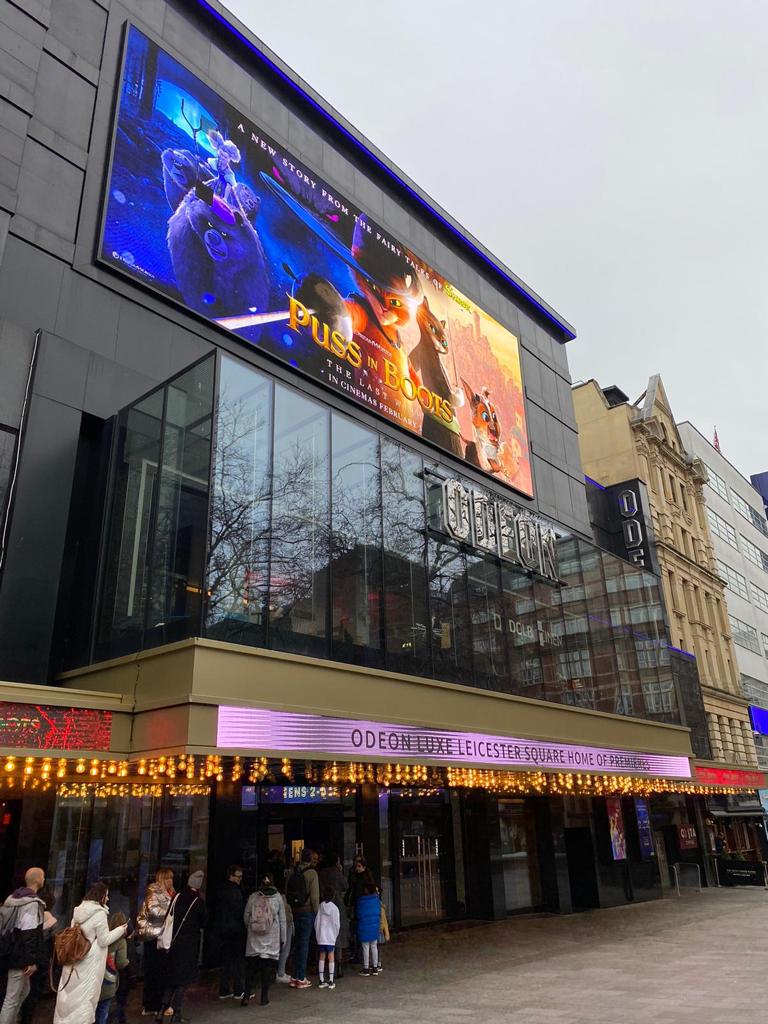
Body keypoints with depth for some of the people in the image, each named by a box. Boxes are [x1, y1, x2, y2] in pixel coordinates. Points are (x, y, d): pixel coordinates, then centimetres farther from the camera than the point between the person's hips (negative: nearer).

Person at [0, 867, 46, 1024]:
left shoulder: (13, 898, 10)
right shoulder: (32, 903, -21)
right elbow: (29, 934, -25)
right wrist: (32, 960, -19)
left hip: (14, 953, 10)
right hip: (21, 957, -10)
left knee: (23, 991, 22)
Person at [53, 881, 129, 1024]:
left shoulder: (79, 910, 6)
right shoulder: (100, 912, -17)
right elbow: (104, 940, -12)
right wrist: (120, 930, -1)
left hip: (74, 959, 7)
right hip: (89, 962, -7)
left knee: (70, 994, 16)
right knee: (85, 997, 2)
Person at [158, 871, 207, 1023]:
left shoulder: (177, 897, -3)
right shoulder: (199, 901, -13)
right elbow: (204, 923, -4)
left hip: (173, 941, 4)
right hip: (189, 943, -4)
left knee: (171, 976, 18)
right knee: (183, 978, 7)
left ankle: (163, 1008, 10)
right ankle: (175, 1012, 2)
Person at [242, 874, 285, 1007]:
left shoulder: (253, 897, 0)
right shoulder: (277, 897, -1)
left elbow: (246, 917, 3)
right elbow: (282, 920, 3)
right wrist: (283, 939, 11)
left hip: (254, 941, 1)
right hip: (271, 940, -1)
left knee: (251, 967, 9)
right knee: (268, 968, 7)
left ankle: (247, 995, 5)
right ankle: (264, 997, 9)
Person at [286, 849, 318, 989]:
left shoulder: (294, 873, 5)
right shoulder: (311, 873, -11)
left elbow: (287, 892, 5)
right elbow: (315, 895, -13)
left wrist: (293, 907, 9)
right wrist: (317, 912, -4)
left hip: (296, 911, 5)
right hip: (307, 911, -5)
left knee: (299, 942, 15)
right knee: (304, 942, 1)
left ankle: (296, 976, 18)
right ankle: (301, 978, 4)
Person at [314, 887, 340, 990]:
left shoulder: (320, 907, -3)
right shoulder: (334, 908, -9)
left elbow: (316, 922, 1)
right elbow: (337, 924, -6)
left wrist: (317, 934, 12)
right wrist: (336, 935, 8)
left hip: (321, 936, 2)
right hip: (331, 937, -2)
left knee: (321, 958, 9)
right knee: (331, 958, 5)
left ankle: (322, 980, 12)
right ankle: (331, 981, 6)